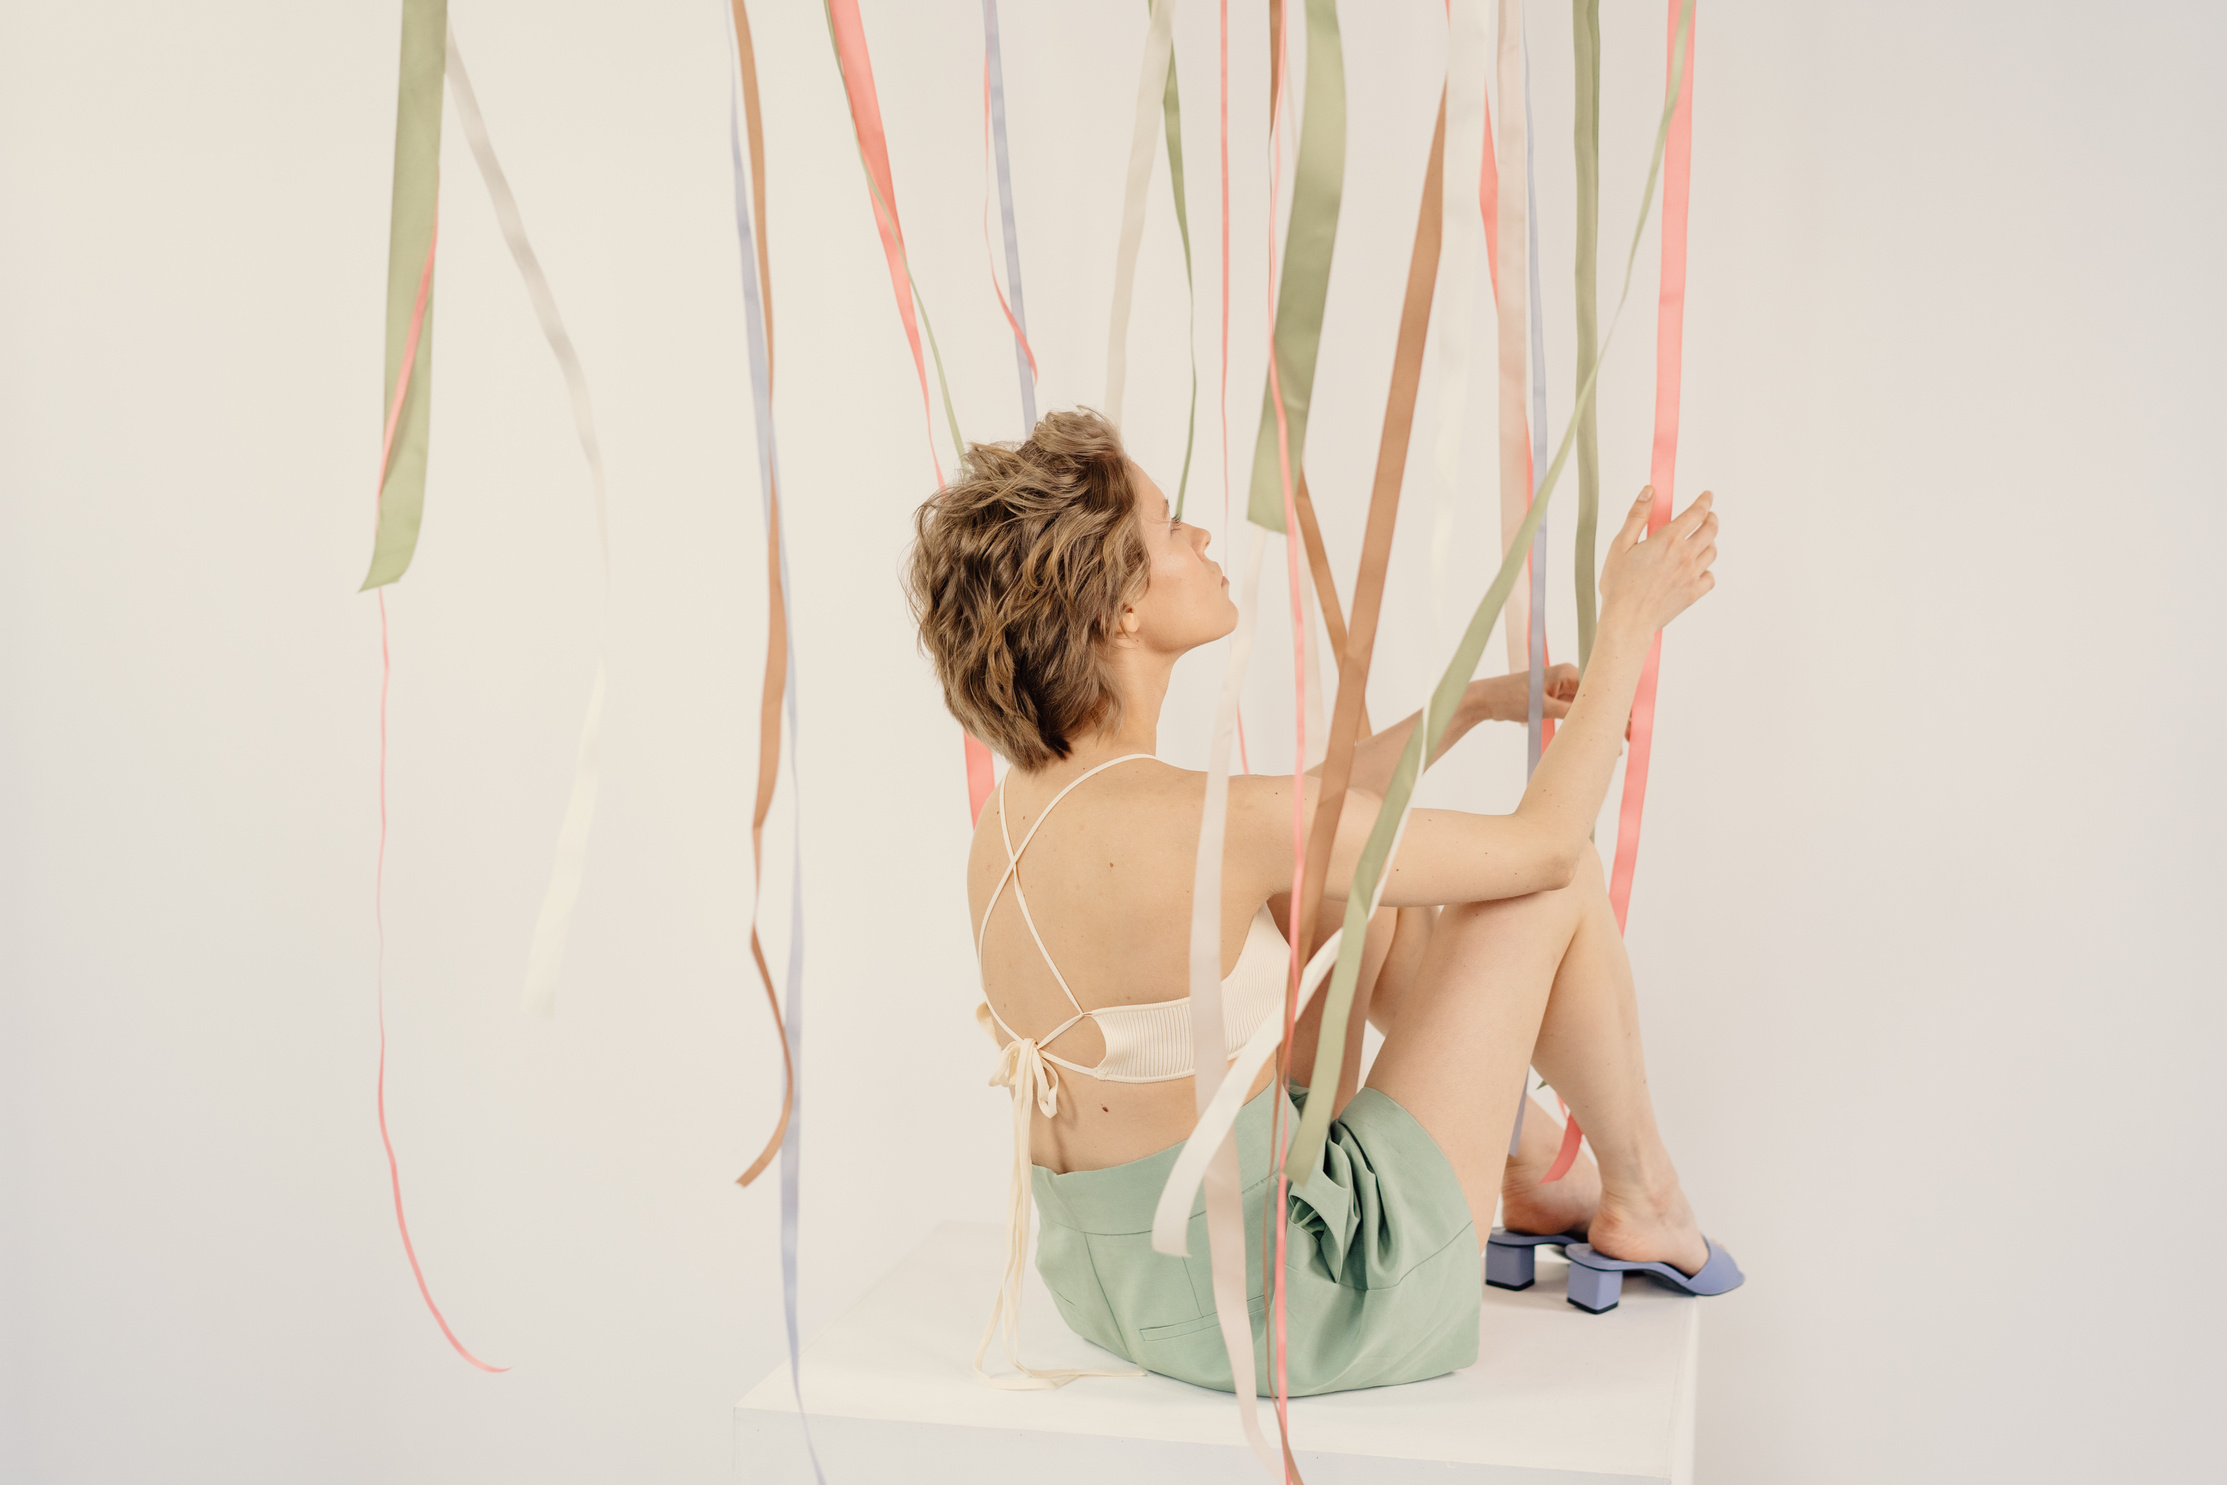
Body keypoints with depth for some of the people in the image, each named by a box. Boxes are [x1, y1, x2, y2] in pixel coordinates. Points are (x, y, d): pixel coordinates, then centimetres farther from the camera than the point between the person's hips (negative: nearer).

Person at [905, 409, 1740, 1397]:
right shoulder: (1206, 823, -28)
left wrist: (1475, 702, 18)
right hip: (1307, 1315, -8)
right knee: (1560, 877, 1)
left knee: (1374, 881, 20)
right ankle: (1642, 1199, 26)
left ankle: (1530, 1183, 35)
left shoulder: (1017, 807, -2)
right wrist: (1630, 622, -2)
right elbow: (1543, 843, -14)